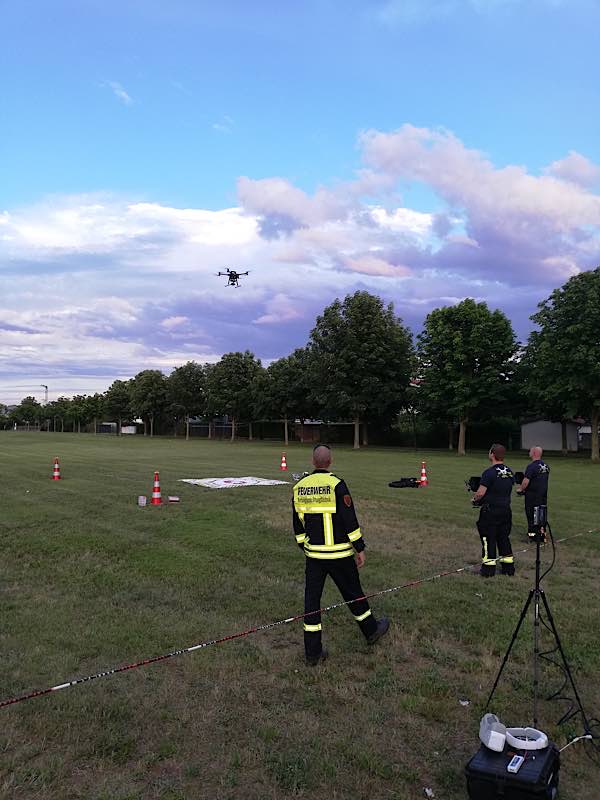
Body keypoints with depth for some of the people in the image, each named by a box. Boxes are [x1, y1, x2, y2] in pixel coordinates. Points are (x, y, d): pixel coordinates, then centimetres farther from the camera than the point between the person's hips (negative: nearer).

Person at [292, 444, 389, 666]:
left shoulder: (299, 487, 1)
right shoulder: (336, 485, -15)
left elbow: (297, 524, 10)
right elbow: (350, 520, -15)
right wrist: (359, 549, -5)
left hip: (313, 554, 4)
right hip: (339, 554, -4)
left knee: (312, 599, 8)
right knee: (353, 593, 14)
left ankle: (313, 651, 13)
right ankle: (371, 630, 36)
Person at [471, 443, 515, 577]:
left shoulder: (489, 472, -19)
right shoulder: (510, 472, 5)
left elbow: (481, 493, -20)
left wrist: (475, 499, 0)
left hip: (491, 511, -7)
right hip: (506, 510, 7)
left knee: (488, 539, 3)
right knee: (504, 538, 16)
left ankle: (488, 569, 9)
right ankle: (508, 567, 21)